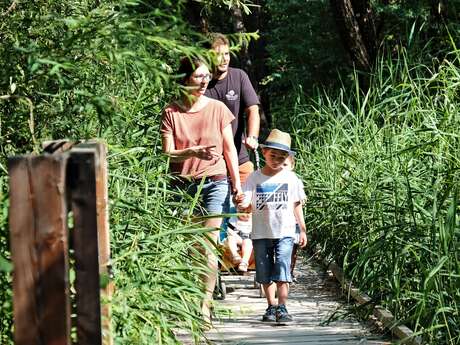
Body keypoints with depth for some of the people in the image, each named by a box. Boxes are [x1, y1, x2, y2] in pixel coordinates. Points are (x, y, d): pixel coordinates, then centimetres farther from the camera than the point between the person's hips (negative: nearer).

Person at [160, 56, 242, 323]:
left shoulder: (217, 109, 3)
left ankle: (205, 305, -12)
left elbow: (229, 149, 8)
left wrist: (237, 182, 4)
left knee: (208, 246, -10)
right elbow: (168, 153, -3)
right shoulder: (171, 112, 2)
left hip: (214, 183, -1)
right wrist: (193, 152, -20)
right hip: (182, 185, 1)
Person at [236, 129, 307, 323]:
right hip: (261, 233, 2)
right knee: (265, 274, 6)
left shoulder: (291, 178, 3)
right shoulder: (254, 178, 2)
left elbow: (297, 205, 10)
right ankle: (271, 307, 17)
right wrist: (243, 205, -27)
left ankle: (282, 308, -14)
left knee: (282, 271, -13)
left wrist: (302, 230, 11)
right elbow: (247, 206, -3)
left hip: (284, 233, -2)